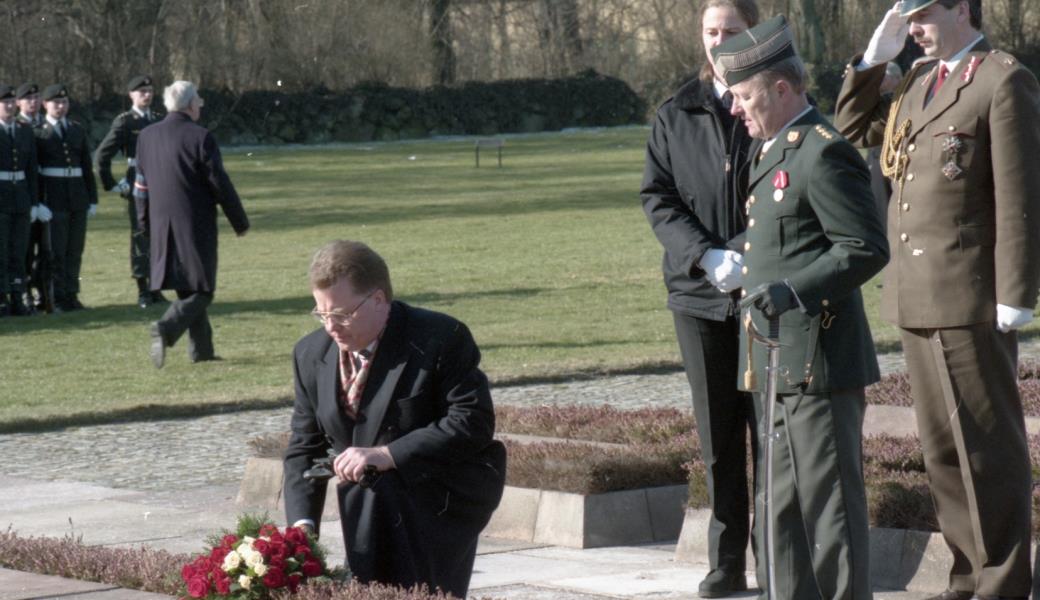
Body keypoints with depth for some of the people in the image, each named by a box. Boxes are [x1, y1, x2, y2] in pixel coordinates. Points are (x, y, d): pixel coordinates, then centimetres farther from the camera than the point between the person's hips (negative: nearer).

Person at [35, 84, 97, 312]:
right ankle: (58, 298, 3)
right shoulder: (39, 133, -1)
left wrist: (92, 199, 9)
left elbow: (87, 167, 14)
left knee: (75, 249, 7)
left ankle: (71, 295, 13)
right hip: (53, 197, -4)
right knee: (56, 250, -2)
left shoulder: (78, 130, 12)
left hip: (78, 198, 4)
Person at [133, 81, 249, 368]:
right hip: (195, 225, -6)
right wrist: (240, 221, 1)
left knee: (187, 288, 17)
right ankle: (166, 328, -24)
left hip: (162, 226, 6)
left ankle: (201, 348, 20)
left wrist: (145, 222, 21)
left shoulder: (147, 136, 5)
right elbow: (220, 185, -9)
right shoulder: (200, 137, -12)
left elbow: (141, 185, 11)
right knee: (201, 290, -2)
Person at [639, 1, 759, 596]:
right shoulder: (676, 116, 9)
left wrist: (749, 256, -17)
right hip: (700, 293, 3)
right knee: (718, 435, 7)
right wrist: (705, 256, -10)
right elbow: (658, 197, 5)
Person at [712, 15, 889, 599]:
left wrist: (793, 289, -26)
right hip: (780, 362, 10)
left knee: (830, 502, -4)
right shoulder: (775, 152, 17)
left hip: (819, 360, -10)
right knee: (780, 508, 14)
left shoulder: (824, 153, -14)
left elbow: (867, 248, -19)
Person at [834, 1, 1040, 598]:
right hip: (917, 298, 8)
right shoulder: (920, 80, 16)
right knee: (942, 449, 12)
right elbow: (855, 126, 26)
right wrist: (873, 59, 11)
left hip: (971, 301, -8)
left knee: (990, 449, -2)